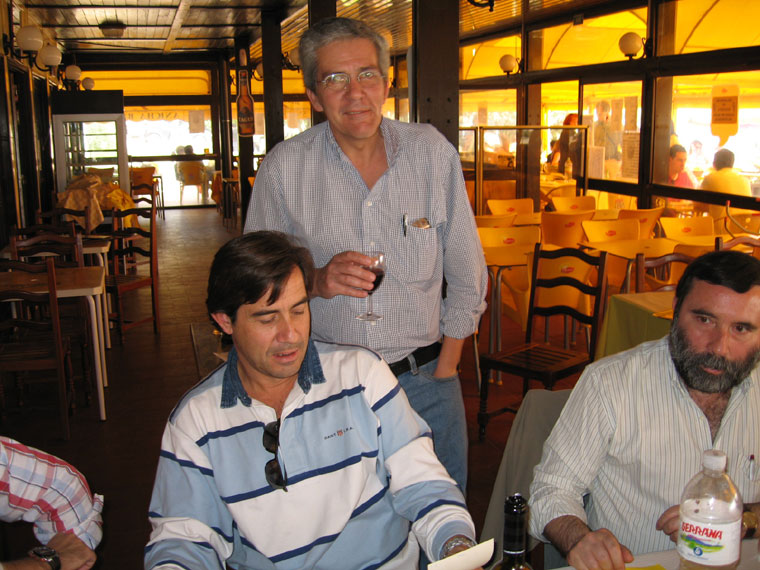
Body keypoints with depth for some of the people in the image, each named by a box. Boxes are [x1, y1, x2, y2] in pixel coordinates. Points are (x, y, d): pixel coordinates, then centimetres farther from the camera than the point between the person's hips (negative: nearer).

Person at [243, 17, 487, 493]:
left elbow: (466, 274, 4)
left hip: (425, 380, 1)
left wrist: (444, 369, 2)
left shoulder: (433, 153, -3)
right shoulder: (284, 168, -6)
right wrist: (317, 281, -19)